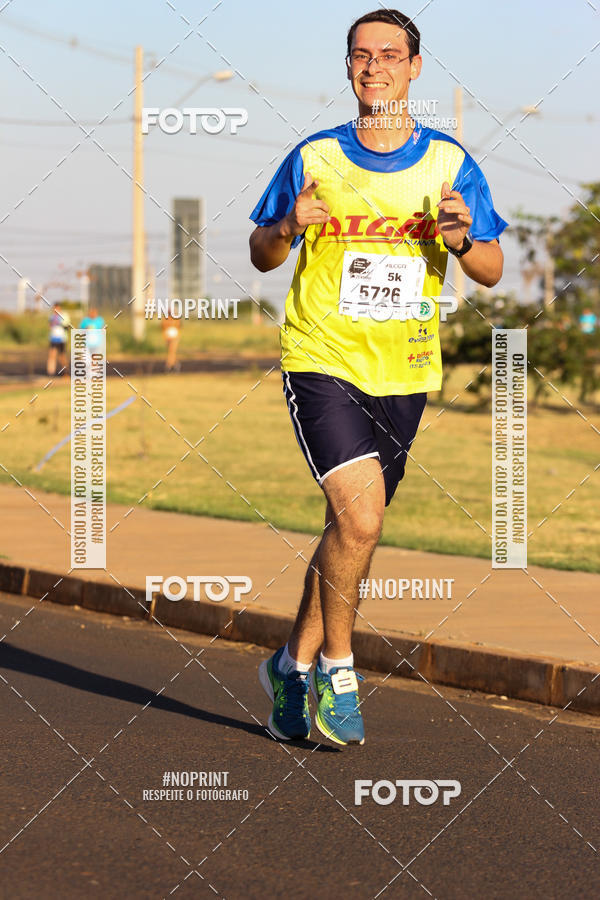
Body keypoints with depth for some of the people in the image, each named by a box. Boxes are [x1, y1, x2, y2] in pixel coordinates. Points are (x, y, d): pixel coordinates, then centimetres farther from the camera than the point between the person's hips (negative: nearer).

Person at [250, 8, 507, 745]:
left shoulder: (450, 164, 2)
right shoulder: (315, 159, -1)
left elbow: (492, 271, 5)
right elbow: (261, 255, 8)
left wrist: (463, 239, -17)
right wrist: (288, 227, -14)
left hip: (403, 373, 3)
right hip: (322, 361, -3)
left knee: (351, 527, 12)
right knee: (359, 517, -18)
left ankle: (295, 662, 30)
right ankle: (336, 668, -1)